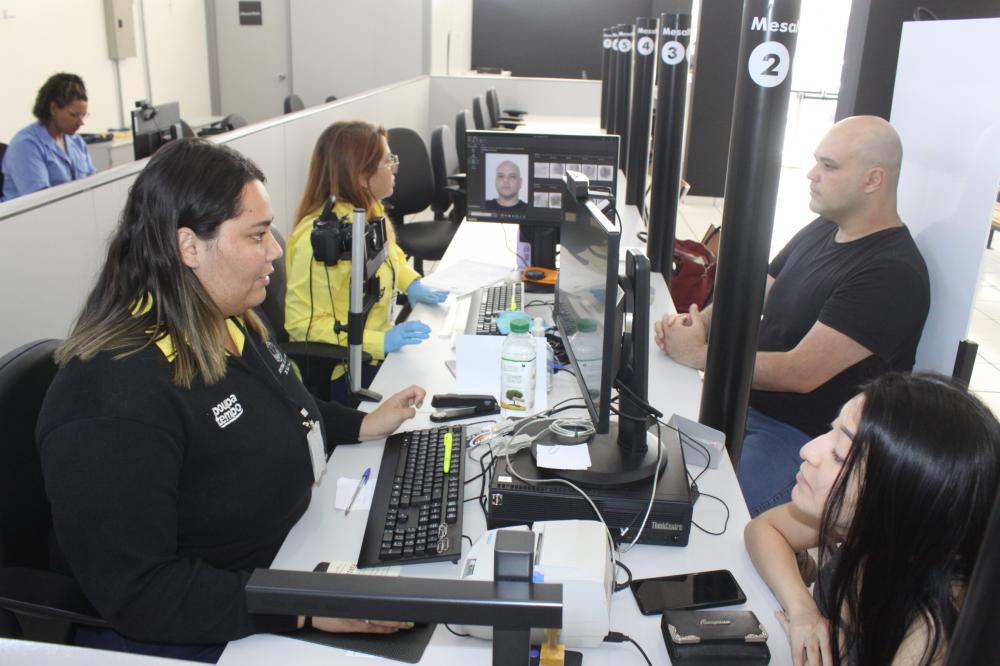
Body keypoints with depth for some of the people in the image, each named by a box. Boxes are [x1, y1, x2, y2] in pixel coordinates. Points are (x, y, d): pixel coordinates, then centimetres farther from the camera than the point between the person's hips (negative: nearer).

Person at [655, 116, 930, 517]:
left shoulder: (892, 273, -20)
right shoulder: (821, 231, 8)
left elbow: (800, 373, -26)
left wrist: (698, 354, -21)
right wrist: (699, 322, -7)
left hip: (803, 437, -8)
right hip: (746, 402, 8)